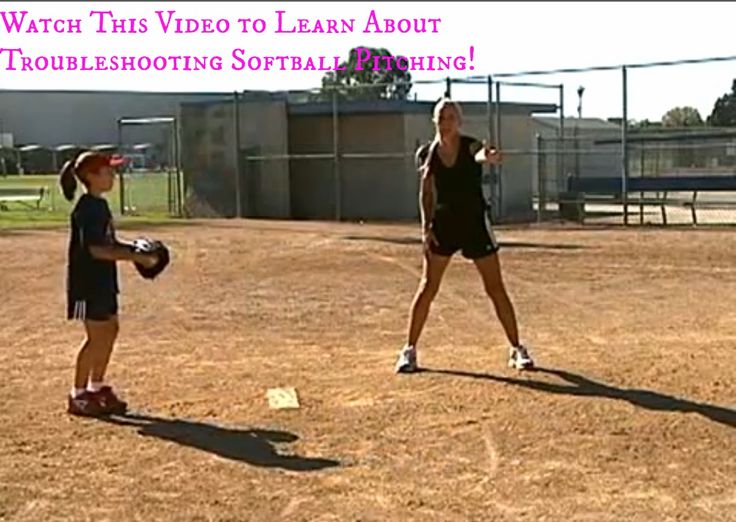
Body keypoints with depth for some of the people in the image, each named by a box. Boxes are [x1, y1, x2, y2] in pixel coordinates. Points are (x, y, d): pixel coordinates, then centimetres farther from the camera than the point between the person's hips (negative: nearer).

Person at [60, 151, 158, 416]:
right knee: (96, 336, -5)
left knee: (110, 330, 14)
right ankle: (78, 395, 6)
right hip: (88, 280, -10)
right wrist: (135, 257, -25)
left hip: (102, 280, 10)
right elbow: (95, 249, -26)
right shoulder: (87, 208, -18)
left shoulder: (100, 205, 12)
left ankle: (97, 388, 25)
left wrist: (136, 249, 7)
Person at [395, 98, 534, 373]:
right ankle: (409, 350, 12)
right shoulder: (427, 153, -1)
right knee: (427, 288, 1)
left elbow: (480, 154, -35)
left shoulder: (471, 146, -10)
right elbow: (426, 193, 9)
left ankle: (517, 349, 14)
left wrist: (488, 157, -59)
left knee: (496, 289, 2)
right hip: (443, 224, 2)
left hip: (475, 222, -2)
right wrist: (426, 226, -1)